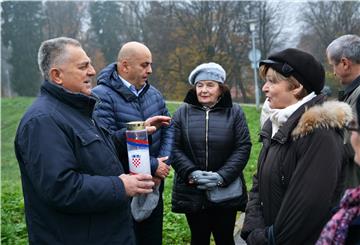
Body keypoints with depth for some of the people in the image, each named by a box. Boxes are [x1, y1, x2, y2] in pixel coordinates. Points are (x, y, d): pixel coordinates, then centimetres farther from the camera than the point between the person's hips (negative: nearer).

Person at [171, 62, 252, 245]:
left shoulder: (234, 112, 1)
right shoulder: (183, 113, 3)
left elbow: (243, 147, -5)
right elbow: (174, 148, -2)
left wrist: (222, 176, -17)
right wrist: (192, 173, -17)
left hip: (226, 192, 0)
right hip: (192, 192, 1)